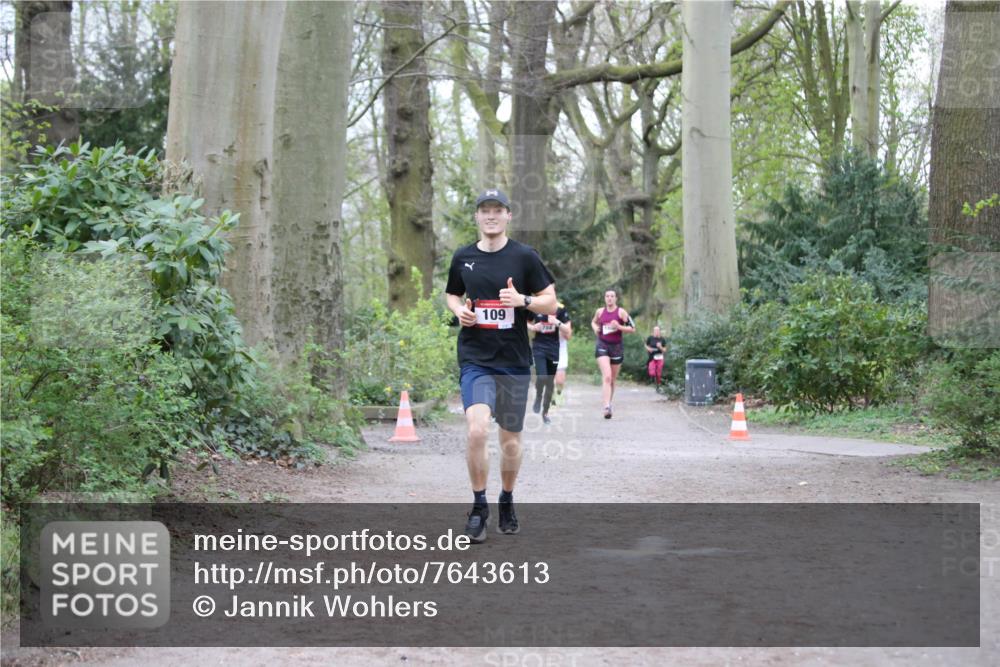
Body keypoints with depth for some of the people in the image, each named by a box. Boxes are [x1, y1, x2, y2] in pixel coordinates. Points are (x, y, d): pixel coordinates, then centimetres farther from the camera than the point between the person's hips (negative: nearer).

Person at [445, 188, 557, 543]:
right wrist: (459, 310, 0)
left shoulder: (525, 256, 0)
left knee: (511, 439, 9)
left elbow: (551, 302, 2)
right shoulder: (462, 257, 6)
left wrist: (523, 300, -17)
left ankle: (507, 502, 32)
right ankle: (479, 505, -3)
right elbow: (451, 294, 22)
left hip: (515, 361, 0)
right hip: (475, 359, 0)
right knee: (476, 429, -20)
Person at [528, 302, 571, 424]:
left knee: (550, 383, 7)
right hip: (539, 347, -1)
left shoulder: (560, 310, -2)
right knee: (541, 377, -19)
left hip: (553, 349, 1)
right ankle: (538, 397, 13)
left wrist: (558, 323, -18)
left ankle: (545, 413, 21)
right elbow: (526, 324, 12)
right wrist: (533, 327, -10)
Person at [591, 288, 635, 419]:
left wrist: (619, 327, -19)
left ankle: (608, 404, 28)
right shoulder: (600, 311, 5)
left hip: (616, 347, 0)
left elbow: (632, 328, -3)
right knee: (606, 377, -18)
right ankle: (607, 407, -26)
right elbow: (593, 322, 25)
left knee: (612, 380, 11)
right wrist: (595, 328, 3)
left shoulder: (621, 312, -3)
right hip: (602, 346, 0)